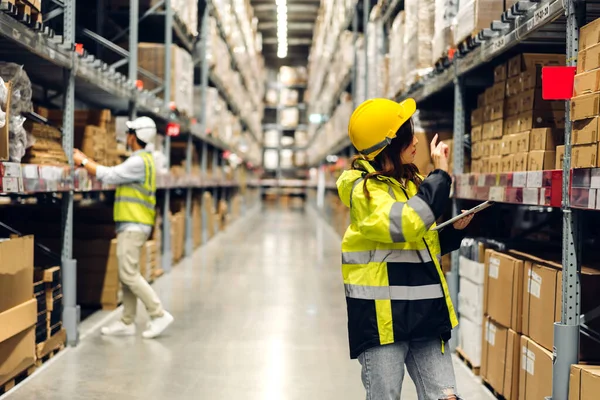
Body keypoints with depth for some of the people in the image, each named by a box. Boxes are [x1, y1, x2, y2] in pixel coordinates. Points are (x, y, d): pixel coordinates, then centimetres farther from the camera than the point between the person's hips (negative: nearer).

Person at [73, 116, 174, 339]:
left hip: (133, 226, -10)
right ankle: (127, 323, 15)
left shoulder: (139, 162, -15)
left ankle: (159, 315, -7)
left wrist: (83, 161, -5)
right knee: (127, 275, 11)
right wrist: (86, 160, 16)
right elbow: (113, 176, 17)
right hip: (131, 225, 10)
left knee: (129, 274, -10)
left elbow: (109, 176, -16)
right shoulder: (142, 160, 18)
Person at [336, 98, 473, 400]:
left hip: (425, 314, 7)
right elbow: (406, 224, -30)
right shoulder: (363, 189, -11)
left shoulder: (411, 183, 12)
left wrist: (454, 229, 2)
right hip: (382, 317, -6)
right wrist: (440, 174, -21)